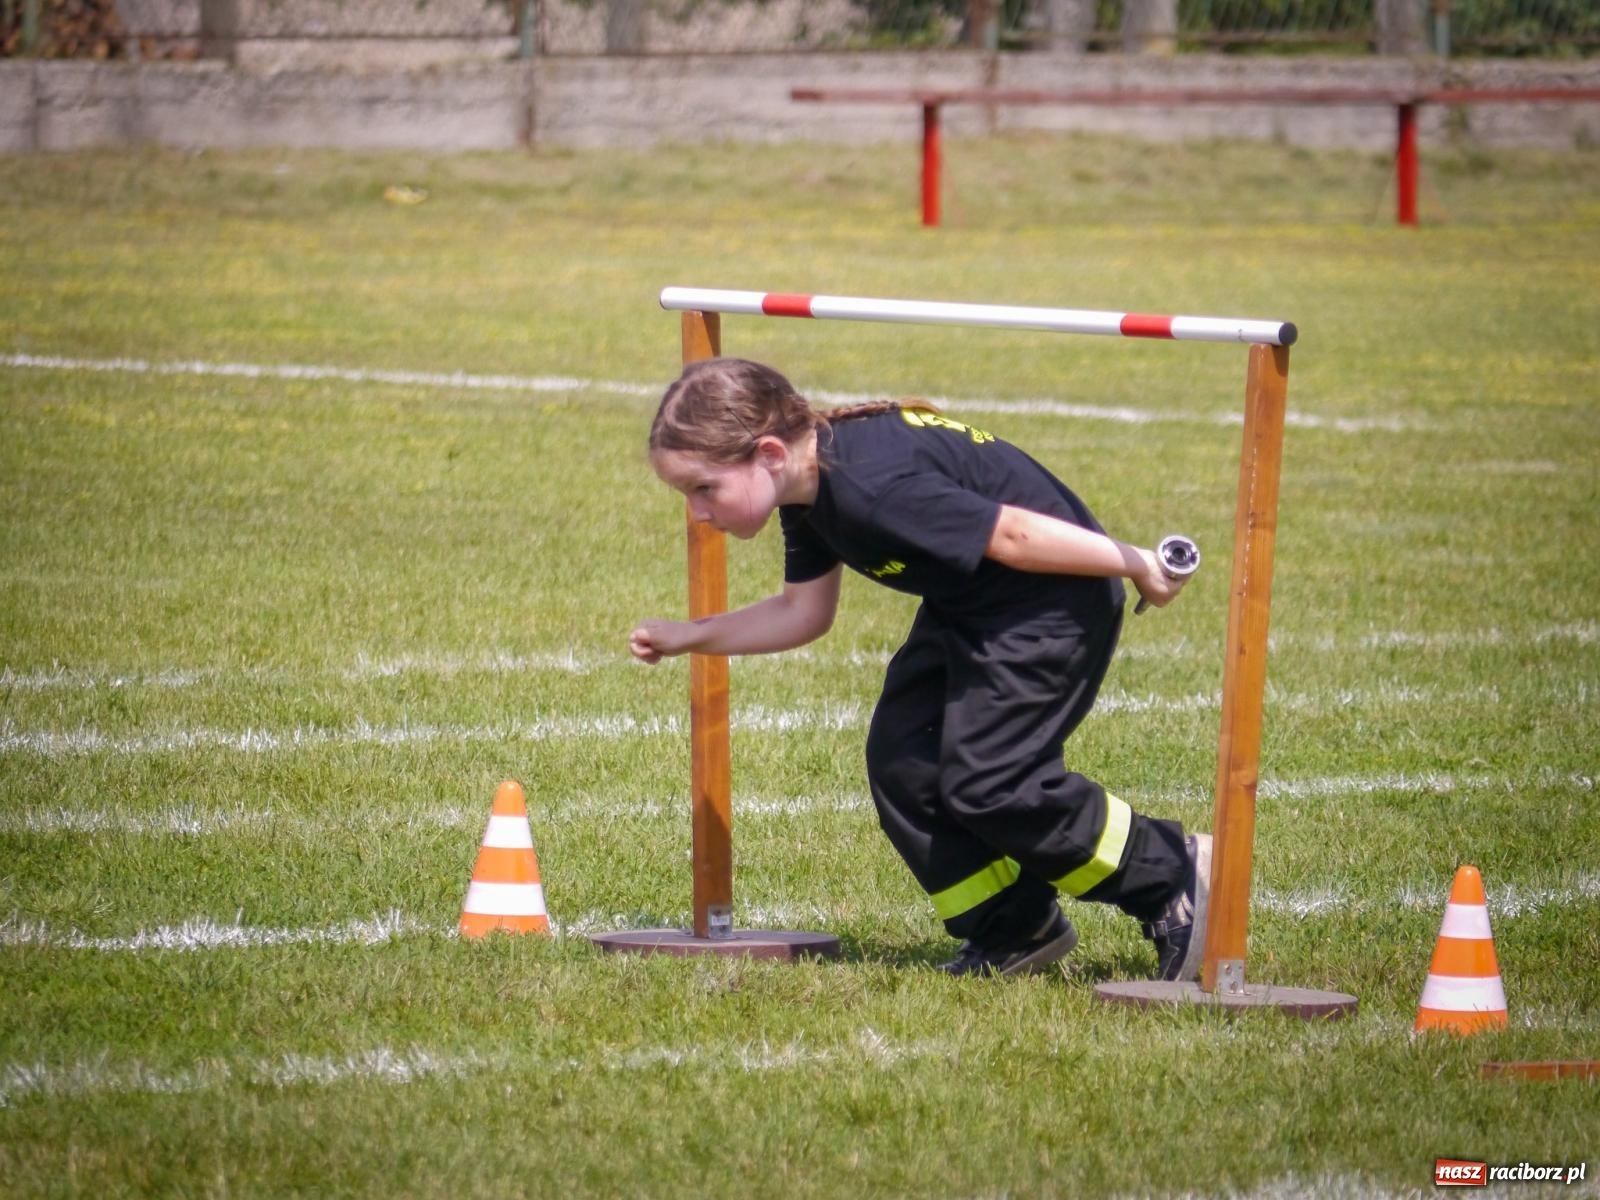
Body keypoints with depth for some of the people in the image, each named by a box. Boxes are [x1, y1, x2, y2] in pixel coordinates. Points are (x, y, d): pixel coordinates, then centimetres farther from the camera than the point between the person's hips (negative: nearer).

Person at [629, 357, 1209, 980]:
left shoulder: (871, 487, -33)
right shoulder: (810, 497, -1)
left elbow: (1011, 535, -27)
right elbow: (803, 613, 13)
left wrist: (1135, 563, -21)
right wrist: (689, 637, 7)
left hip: (1052, 604, -10)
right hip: (969, 609, 10)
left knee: (982, 782, -13)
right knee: (900, 761, 3)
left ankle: (1174, 875, 2)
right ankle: (1013, 929, 15)